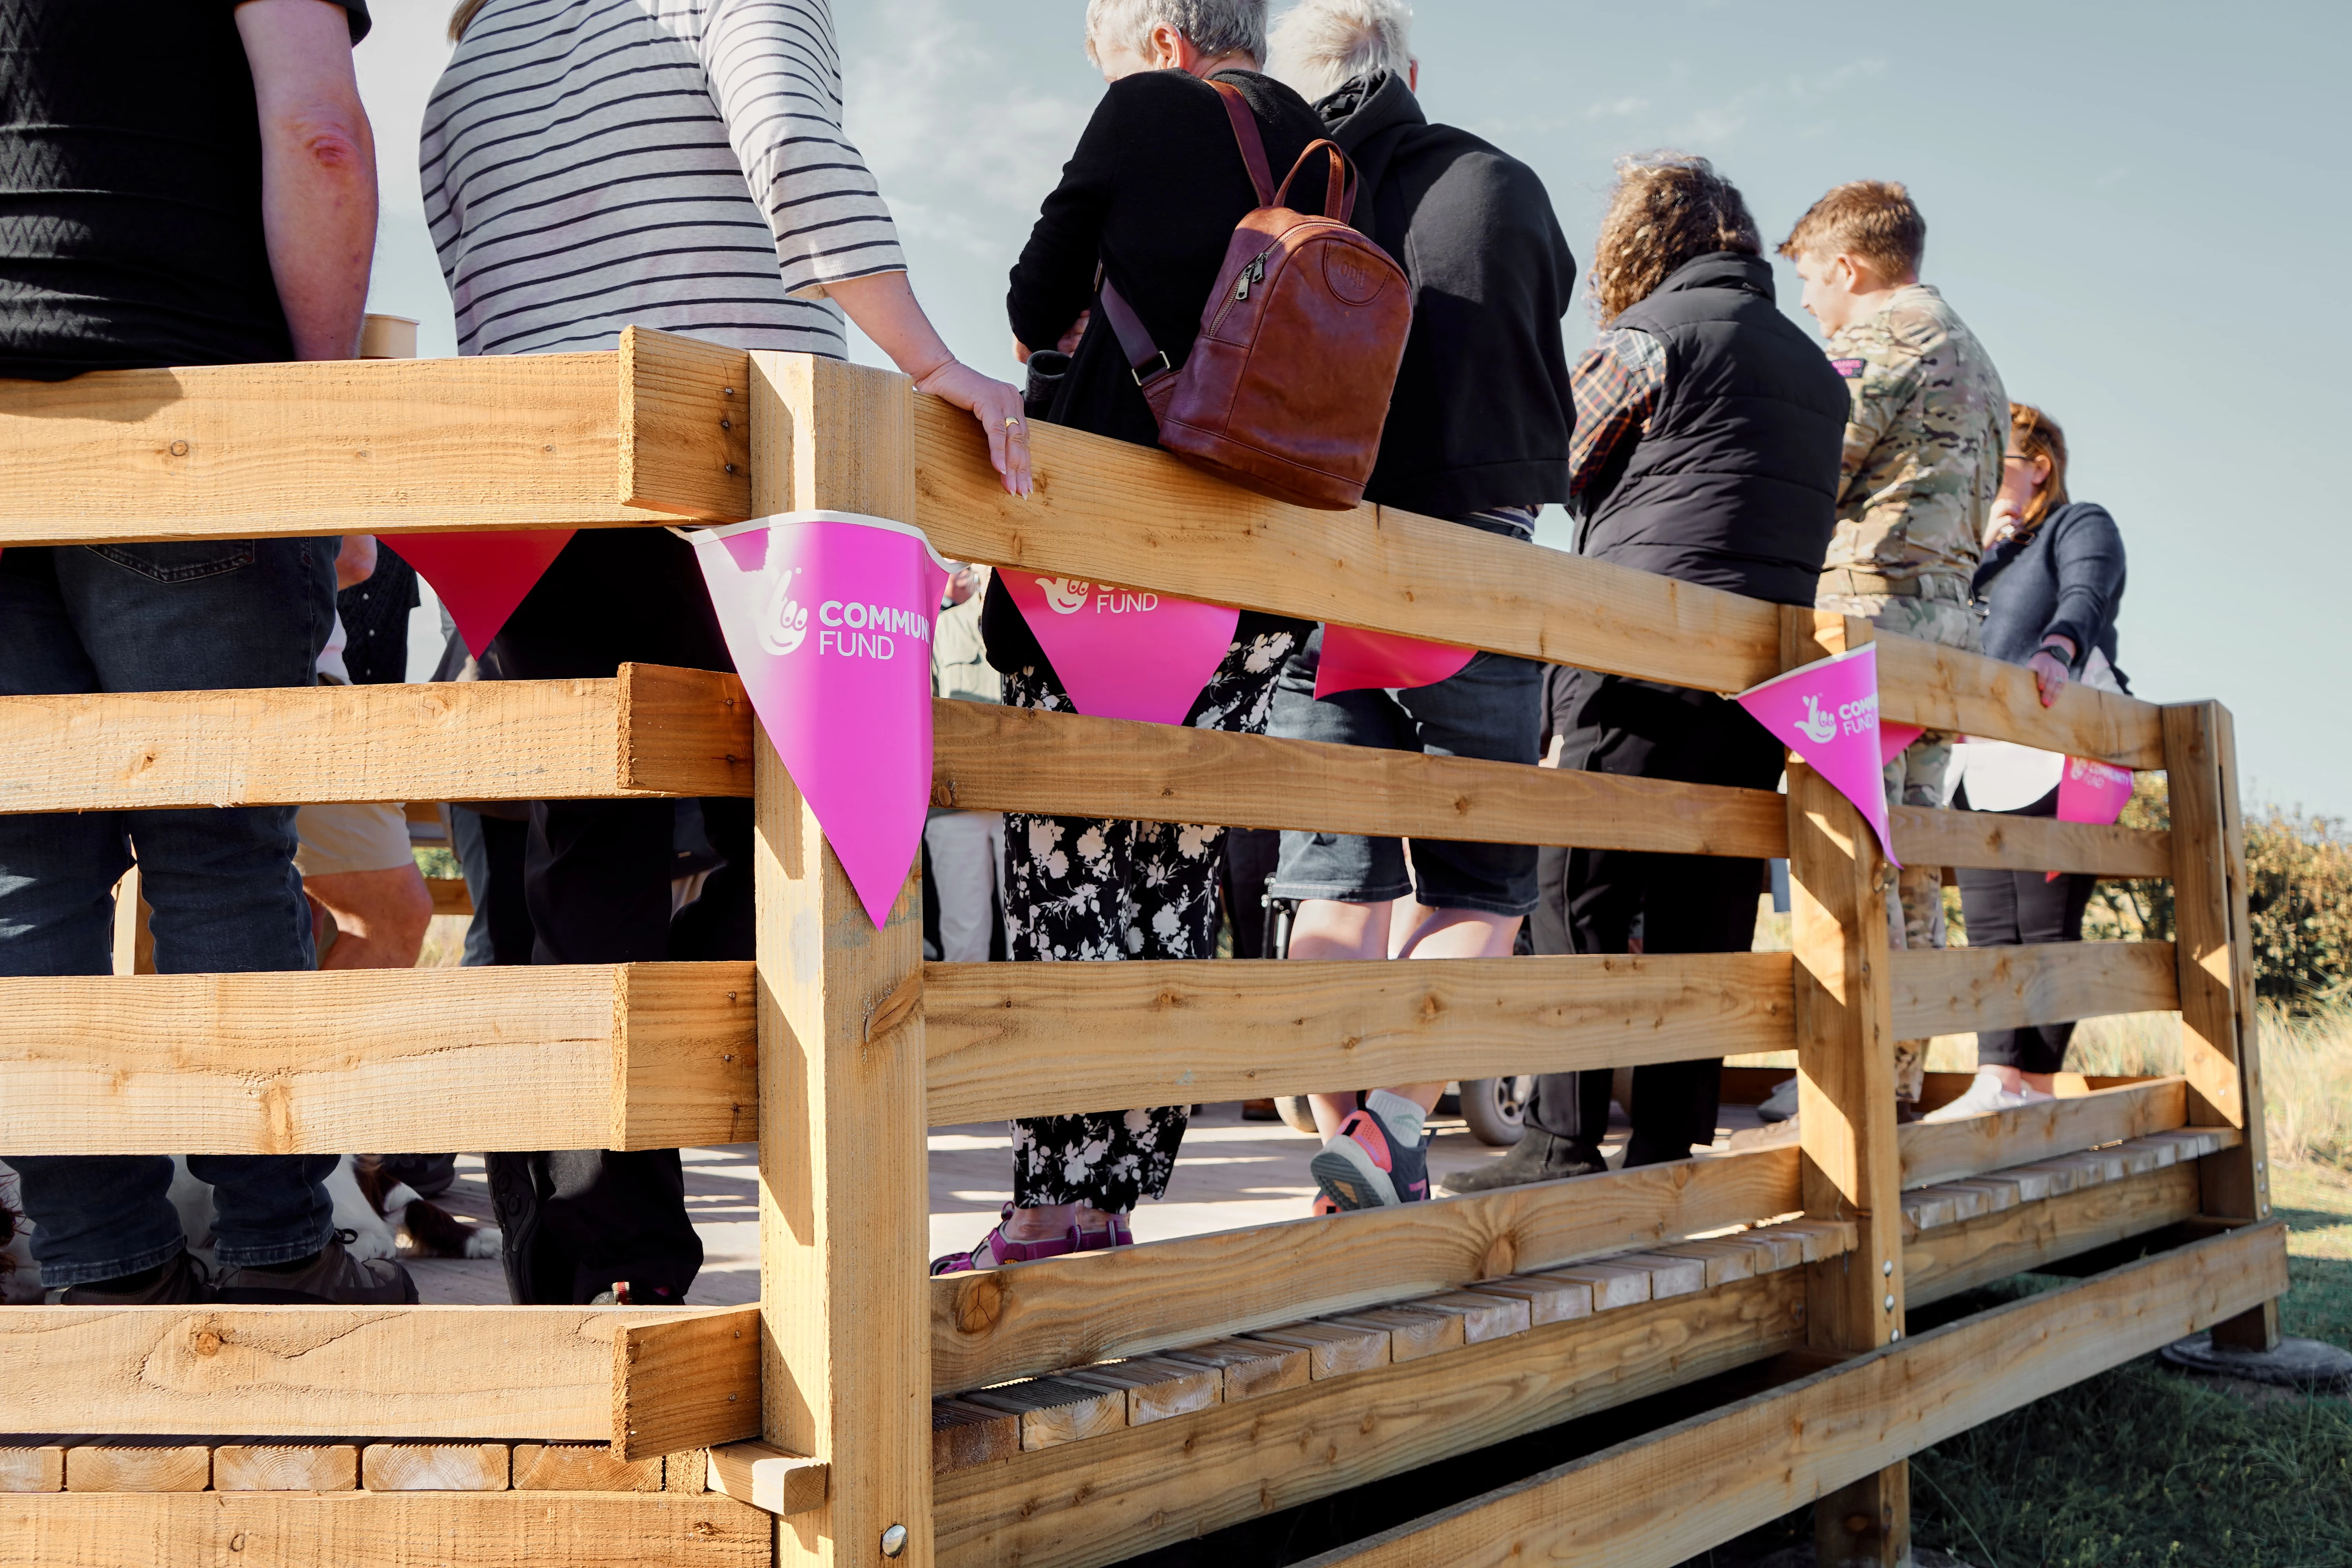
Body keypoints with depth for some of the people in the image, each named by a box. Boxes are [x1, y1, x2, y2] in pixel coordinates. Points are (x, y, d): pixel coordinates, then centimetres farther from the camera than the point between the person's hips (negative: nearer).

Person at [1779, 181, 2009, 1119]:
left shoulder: (1879, 336, -3)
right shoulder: (1976, 359, 26)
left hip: (1865, 603, -9)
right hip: (1949, 612, 9)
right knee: (1909, 864, 8)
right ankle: (1902, 1082, 9)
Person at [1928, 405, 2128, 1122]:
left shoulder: (2082, 525, 6)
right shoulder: (1979, 551, 28)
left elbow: (2086, 597, -17)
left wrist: (2057, 649, -36)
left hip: (2058, 751, -7)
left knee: (2042, 922, -9)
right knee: (1990, 926, -2)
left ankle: (2035, 1083, -9)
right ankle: (1998, 1081, -6)